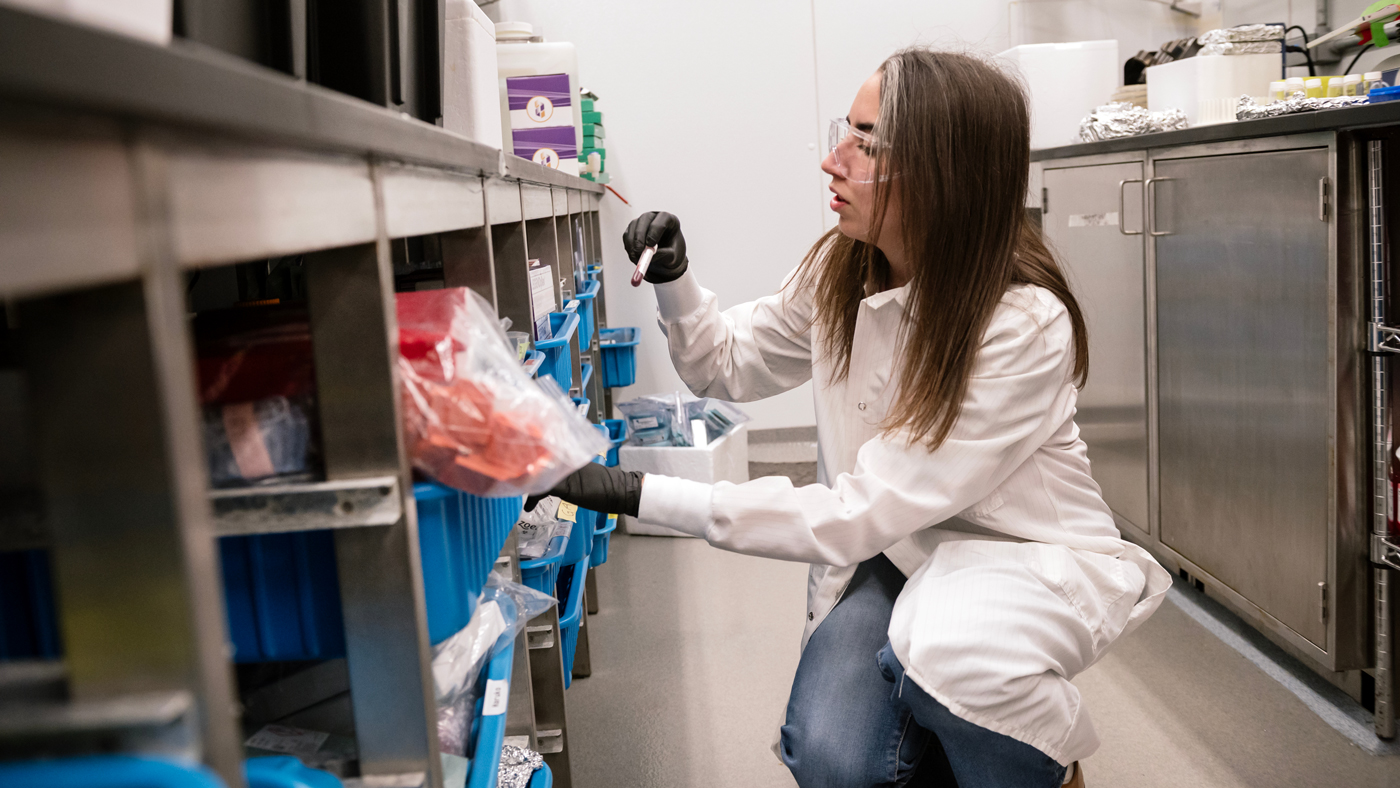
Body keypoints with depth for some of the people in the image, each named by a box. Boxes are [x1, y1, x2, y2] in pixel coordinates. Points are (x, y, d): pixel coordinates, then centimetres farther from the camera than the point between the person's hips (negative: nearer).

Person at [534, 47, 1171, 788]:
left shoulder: (1024, 325, -27)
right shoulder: (839, 270, -8)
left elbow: (864, 512, -28)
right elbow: (729, 364, 10)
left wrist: (644, 496, -30)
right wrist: (673, 281, -12)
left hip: (1020, 554, -4)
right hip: (895, 552, 4)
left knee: (940, 649, -37)